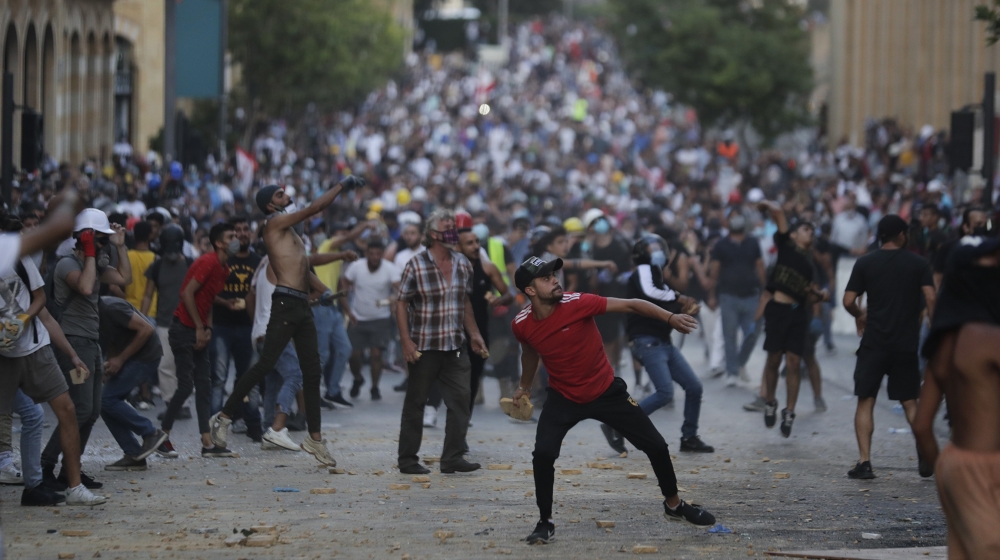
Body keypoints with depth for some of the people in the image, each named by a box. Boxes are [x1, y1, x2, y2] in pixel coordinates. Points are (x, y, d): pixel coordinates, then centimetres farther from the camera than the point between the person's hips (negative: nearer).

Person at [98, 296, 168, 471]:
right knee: (104, 404, 1)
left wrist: (120, 359, -19)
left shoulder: (111, 308, -23)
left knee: (108, 399, -15)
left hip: (145, 356, -9)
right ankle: (134, 456, 4)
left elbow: (146, 329, -23)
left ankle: (151, 433, -3)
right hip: (127, 357, 9)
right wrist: (110, 361, -2)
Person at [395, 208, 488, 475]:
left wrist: (474, 334, 13)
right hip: (424, 347, -5)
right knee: (415, 403, 3)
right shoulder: (416, 265, -9)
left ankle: (452, 457, 2)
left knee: (461, 398, -3)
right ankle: (407, 460, 10)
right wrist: (406, 341, -15)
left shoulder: (463, 265, 7)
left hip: (455, 346, 5)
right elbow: (402, 303, -8)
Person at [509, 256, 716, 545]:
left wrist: (670, 318, -33)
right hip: (564, 397, 1)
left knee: (656, 446, 3)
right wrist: (525, 386, 28)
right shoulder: (522, 325, -13)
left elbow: (629, 305, -21)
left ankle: (674, 505, 27)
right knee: (543, 453, -20)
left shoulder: (577, 303, -23)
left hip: (606, 391, -1)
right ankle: (545, 523, -1)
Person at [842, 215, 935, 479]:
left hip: (873, 343, -1)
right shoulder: (919, 264, 2)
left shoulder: (865, 263, 2)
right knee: (910, 402, 12)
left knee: (865, 402, 4)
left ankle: (864, 462, -5)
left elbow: (848, 301, -2)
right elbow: (931, 299, -8)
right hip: (906, 344, 1)